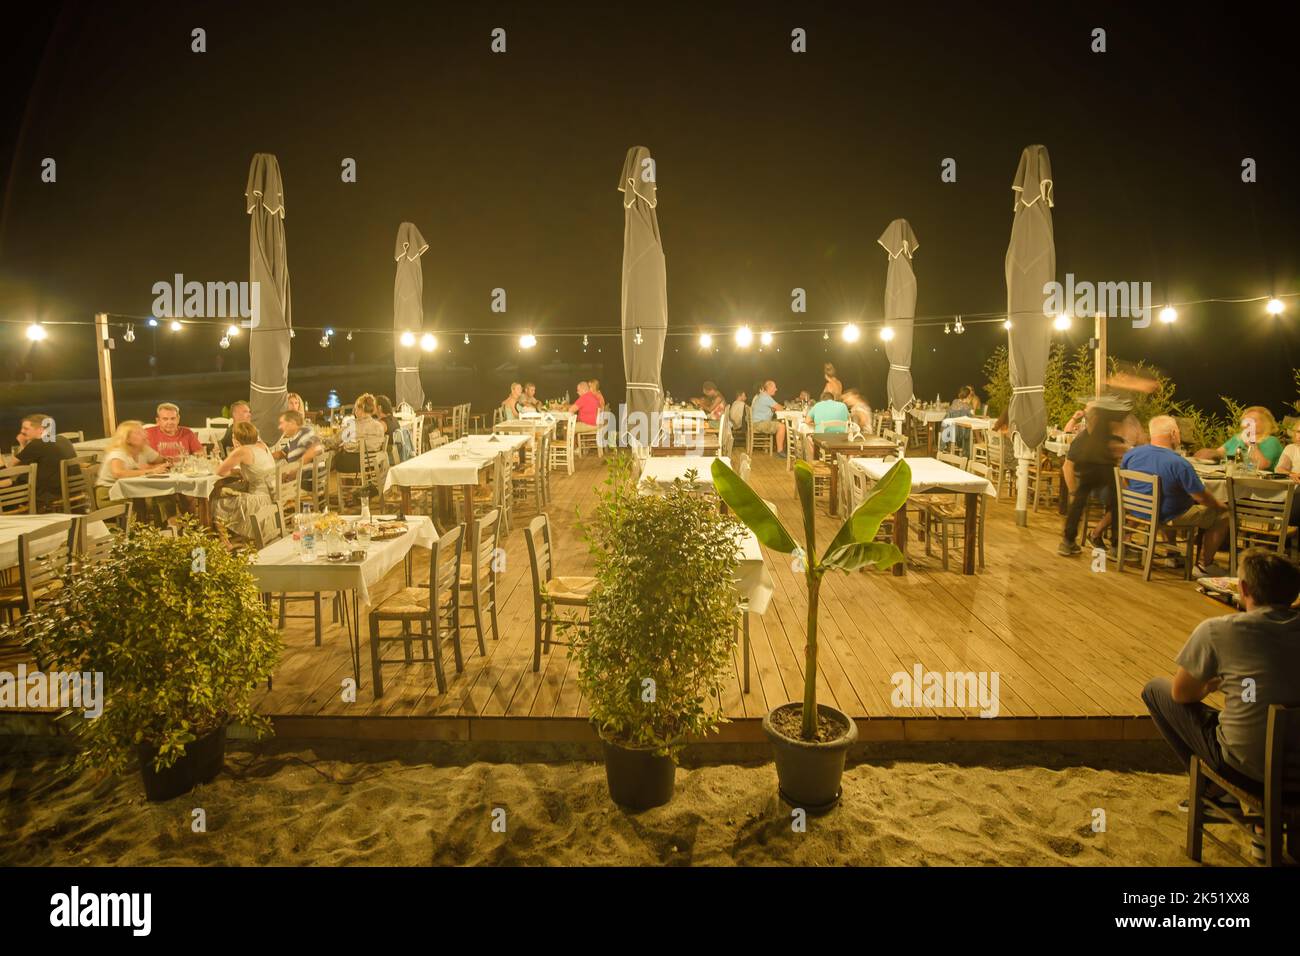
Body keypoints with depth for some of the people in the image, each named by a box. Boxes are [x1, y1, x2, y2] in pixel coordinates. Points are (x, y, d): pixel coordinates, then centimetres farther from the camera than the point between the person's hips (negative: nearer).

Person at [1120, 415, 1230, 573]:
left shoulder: (1132, 453, -8)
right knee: (1223, 515, 6)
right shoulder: (1179, 464, -25)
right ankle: (1205, 565, 13)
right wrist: (1221, 506, 3)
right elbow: (1201, 497, -18)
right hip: (1168, 518, -7)